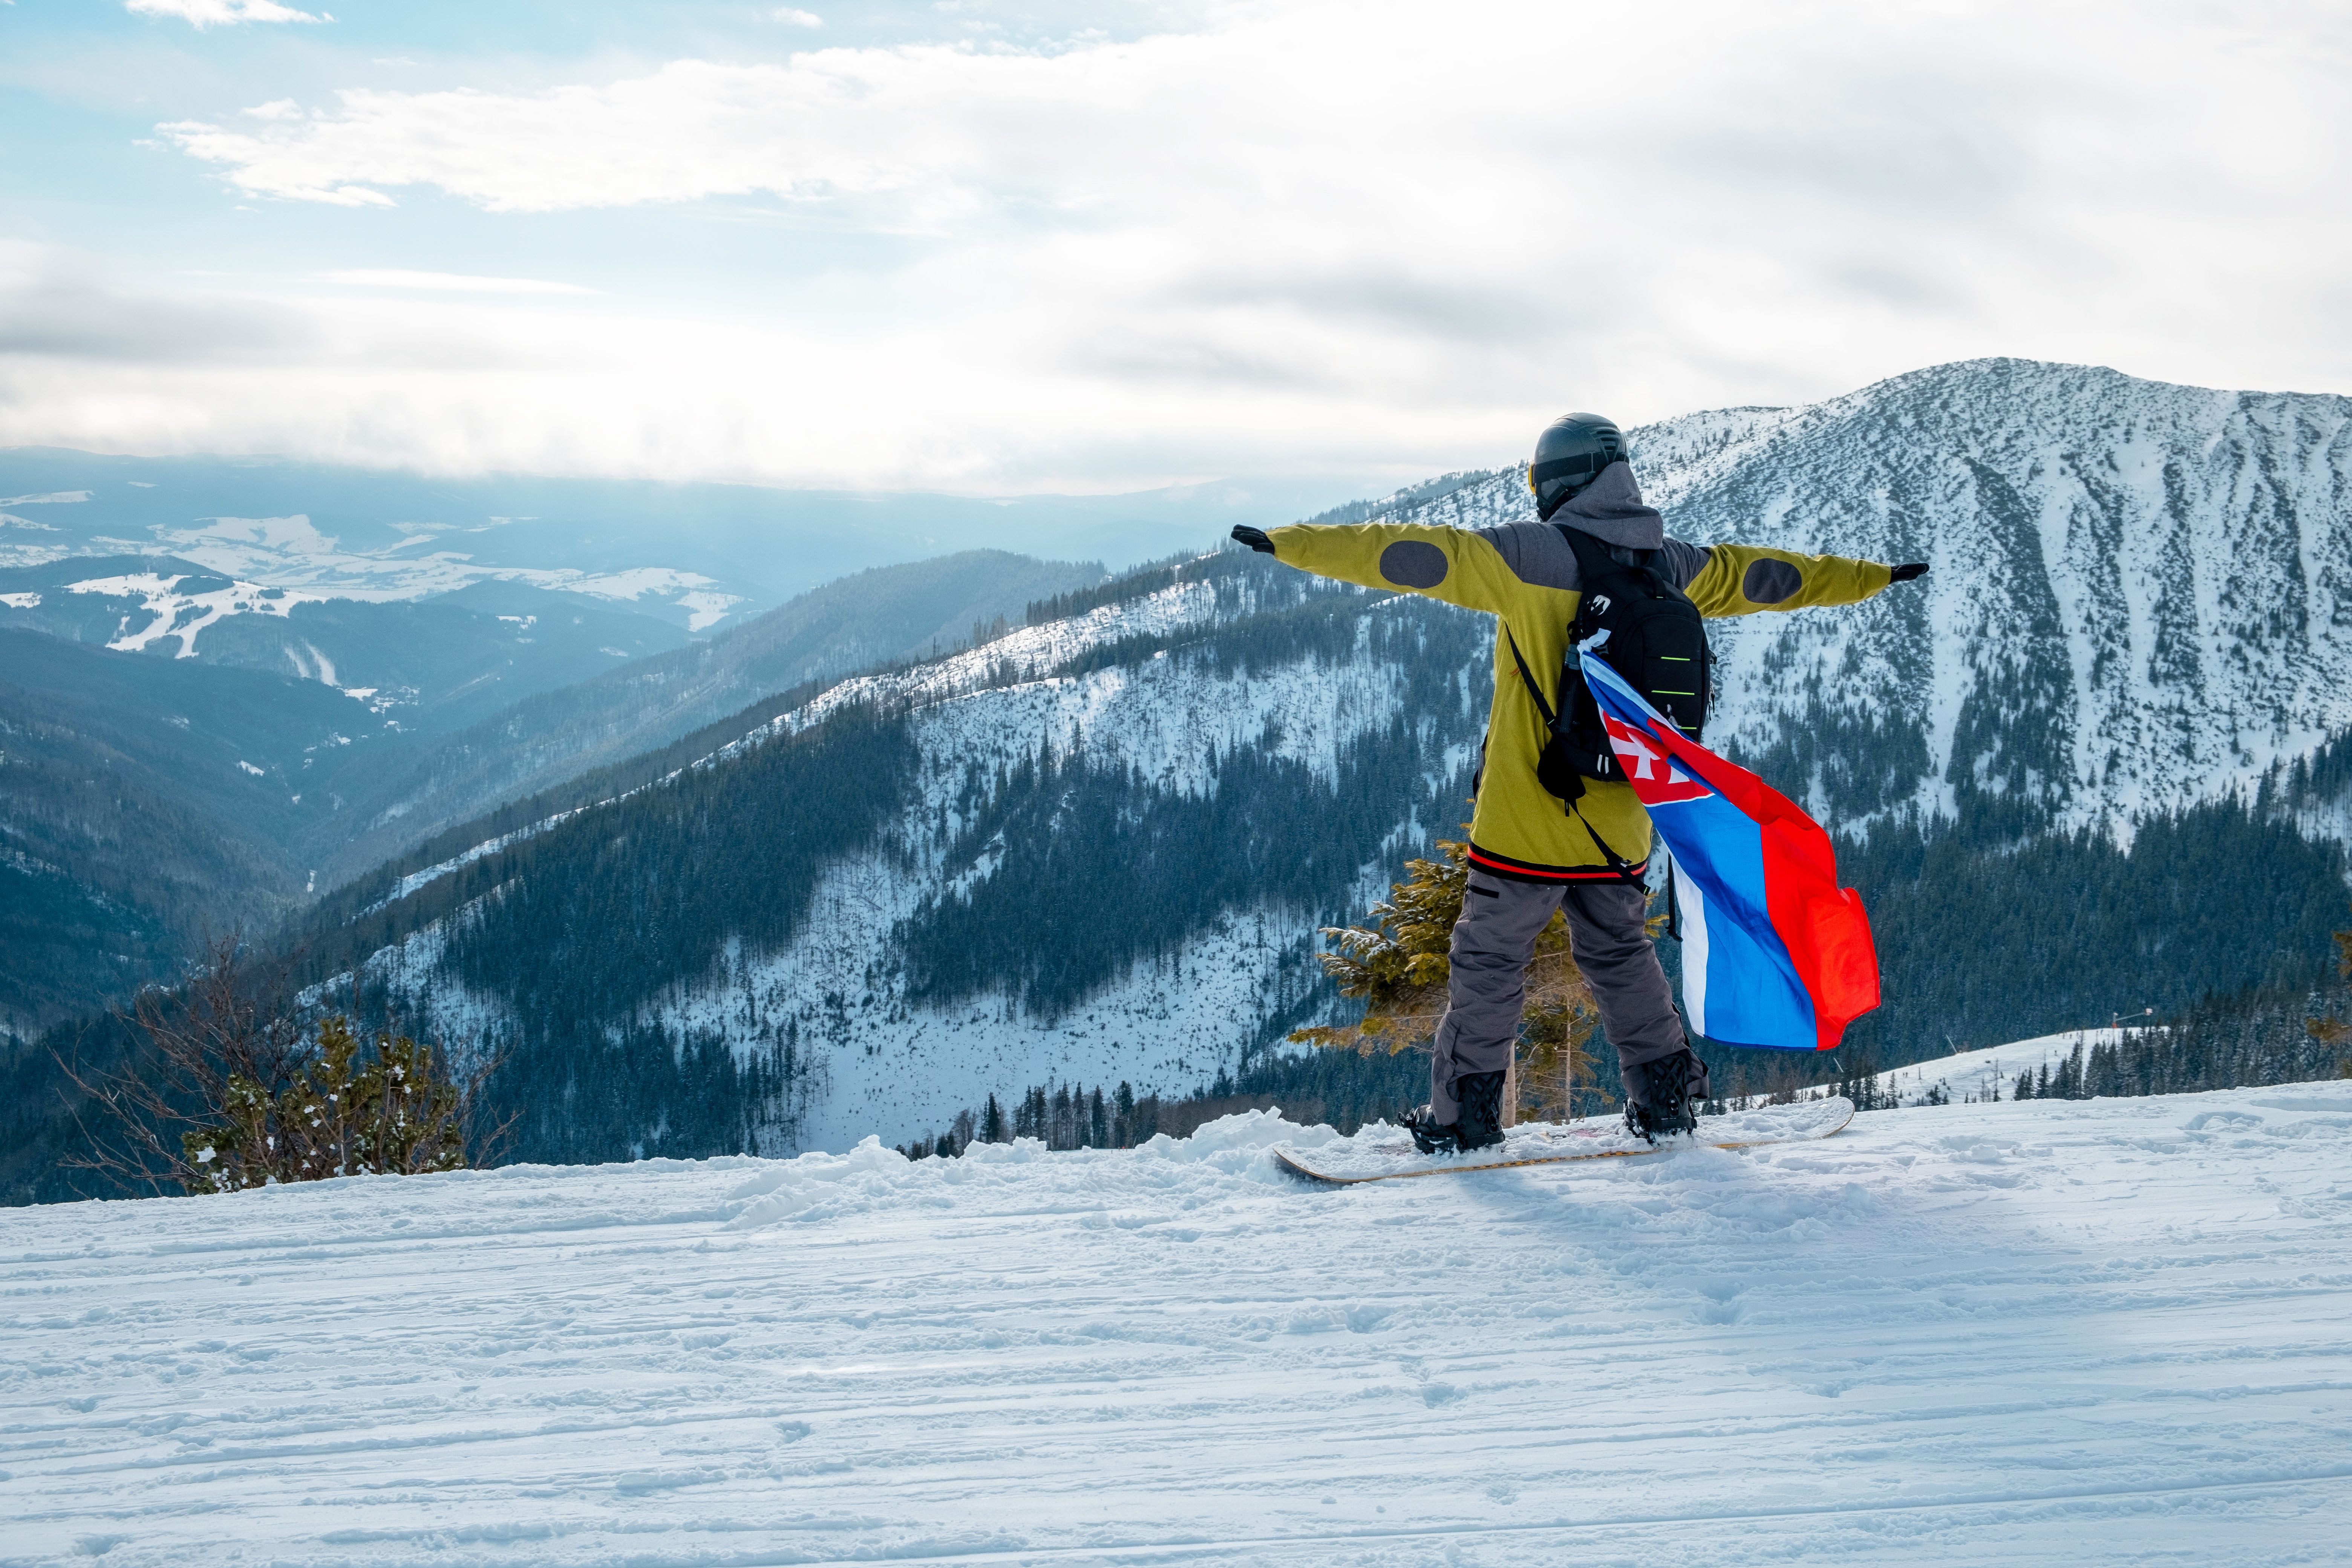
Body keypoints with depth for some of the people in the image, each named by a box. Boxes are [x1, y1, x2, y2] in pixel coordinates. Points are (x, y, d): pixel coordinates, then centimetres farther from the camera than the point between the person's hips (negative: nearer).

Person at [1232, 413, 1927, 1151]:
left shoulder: (1534, 558, -12)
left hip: (1528, 809, -5)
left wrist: (1291, 543, -14)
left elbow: (1412, 555, -16)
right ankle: (1666, 1095, 23)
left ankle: (1466, 1117, 10)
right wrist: (1872, 577, 35)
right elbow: (1764, 574, 19)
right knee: (1618, 950, 22)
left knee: (1489, 957, 6)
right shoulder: (1669, 567, 5)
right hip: (1619, 815, 5)